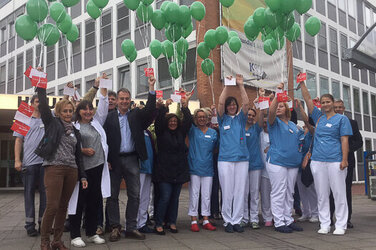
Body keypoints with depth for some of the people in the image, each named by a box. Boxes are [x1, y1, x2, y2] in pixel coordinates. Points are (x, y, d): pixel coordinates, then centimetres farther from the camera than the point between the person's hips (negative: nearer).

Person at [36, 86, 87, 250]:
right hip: (54, 168, -5)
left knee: (63, 206, 7)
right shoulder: (52, 123, 7)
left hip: (71, 171, 5)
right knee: (52, 206, -10)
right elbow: (43, 106, -6)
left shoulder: (75, 132, 18)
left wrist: (82, 176, 14)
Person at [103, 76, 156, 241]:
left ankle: (131, 228, 14)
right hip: (114, 160, -1)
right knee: (112, 195, 5)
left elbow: (150, 110, -6)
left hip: (132, 160, 2)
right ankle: (115, 227, 16)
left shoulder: (136, 115, 10)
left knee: (134, 195, 4)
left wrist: (151, 87, -13)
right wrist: (106, 160, -9)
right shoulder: (109, 117, 4)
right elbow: (104, 139, -1)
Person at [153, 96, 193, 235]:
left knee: (175, 198, 9)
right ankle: (158, 223, 3)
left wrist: (185, 107, -8)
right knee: (165, 197, -7)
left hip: (179, 170, 4)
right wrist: (165, 106, -17)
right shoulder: (161, 132, 4)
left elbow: (188, 121, 1)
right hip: (164, 170, -4)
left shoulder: (181, 133, 12)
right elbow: (159, 121, -11)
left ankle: (171, 222, 20)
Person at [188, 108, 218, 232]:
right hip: (194, 167, -2)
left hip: (208, 168, 3)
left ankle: (206, 221, 15)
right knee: (194, 194, 1)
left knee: (206, 195, 7)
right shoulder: (192, 130, 4)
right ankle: (193, 221, 8)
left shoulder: (213, 132, 11)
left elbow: (217, 148, 17)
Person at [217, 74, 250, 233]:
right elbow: (221, 103, -5)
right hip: (225, 159, -2)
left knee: (240, 191, 3)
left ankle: (237, 221, 11)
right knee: (227, 192, 0)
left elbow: (246, 103, 0)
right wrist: (228, 86, -7)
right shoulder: (223, 119, 8)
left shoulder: (240, 118, 13)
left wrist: (240, 85, -5)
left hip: (242, 158, 2)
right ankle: (227, 221, 9)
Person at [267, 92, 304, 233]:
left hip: (292, 162, 6)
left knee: (289, 193, 10)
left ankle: (289, 220, 18)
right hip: (276, 162, -6)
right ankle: (279, 223, 0)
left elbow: (302, 139, 24)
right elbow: (271, 111, -19)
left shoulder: (293, 125, 18)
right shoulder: (274, 122, 2)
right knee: (278, 193, -5)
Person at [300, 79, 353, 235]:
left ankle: (341, 225, 7)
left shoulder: (341, 119, 4)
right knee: (321, 195, 6)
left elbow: (344, 140, -2)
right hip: (317, 161, 4)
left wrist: (344, 159, -10)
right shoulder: (318, 117, 14)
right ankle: (324, 224, 14)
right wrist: (302, 83, 5)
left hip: (335, 161, -4)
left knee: (339, 194, 0)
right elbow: (308, 99, 12)